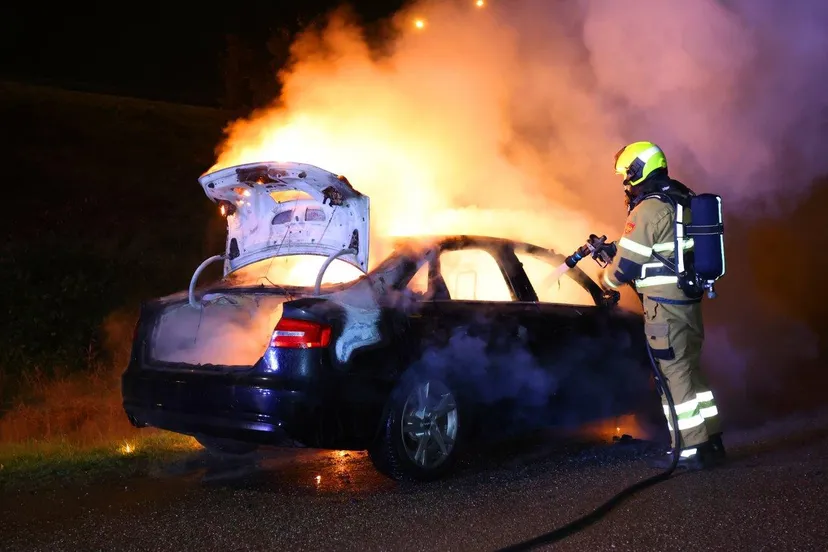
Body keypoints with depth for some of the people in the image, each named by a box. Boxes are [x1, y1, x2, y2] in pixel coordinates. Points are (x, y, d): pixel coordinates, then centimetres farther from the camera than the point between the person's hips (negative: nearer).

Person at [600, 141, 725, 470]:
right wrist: (611, 250, 24)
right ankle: (710, 441, 23)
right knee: (689, 369, 16)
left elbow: (626, 264, -13)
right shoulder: (683, 201, 13)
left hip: (664, 306, -9)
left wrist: (607, 280, 8)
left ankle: (690, 450, 2)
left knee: (676, 374, -3)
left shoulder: (648, 210, -16)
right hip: (689, 301, 9)